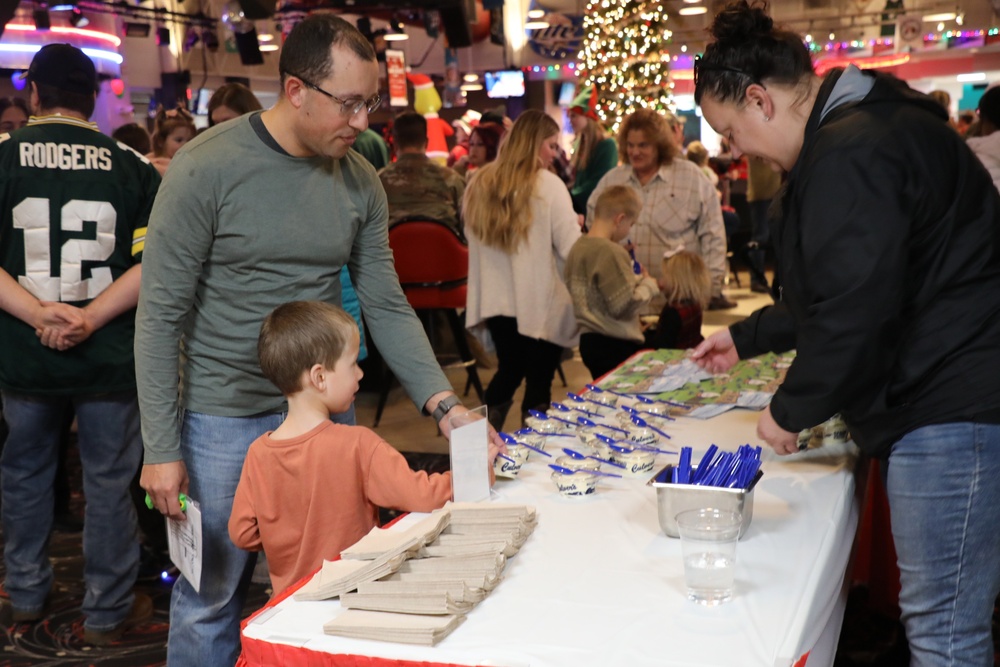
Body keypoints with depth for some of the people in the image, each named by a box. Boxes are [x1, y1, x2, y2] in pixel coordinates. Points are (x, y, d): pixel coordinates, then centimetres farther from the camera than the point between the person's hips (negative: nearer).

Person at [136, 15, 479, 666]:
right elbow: (160, 316, -13)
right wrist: (162, 448, -14)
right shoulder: (207, 168, -15)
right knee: (211, 597, 9)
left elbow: (387, 306, 3)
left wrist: (443, 402, -9)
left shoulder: (359, 180, -1)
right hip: (224, 417, -4)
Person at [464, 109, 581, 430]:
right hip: (539, 303, -5)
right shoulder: (547, 185, -14)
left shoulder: (479, 184, 2)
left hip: (496, 301, 5)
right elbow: (571, 248, -16)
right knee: (539, 382, 7)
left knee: (508, 371, 23)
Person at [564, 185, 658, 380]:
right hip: (616, 343, -9)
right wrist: (649, 285, -4)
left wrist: (634, 279, 14)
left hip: (589, 340, 9)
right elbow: (625, 305, -20)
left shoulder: (577, 247, 6)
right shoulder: (611, 252, -19)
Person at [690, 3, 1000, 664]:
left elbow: (855, 313, -21)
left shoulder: (849, 156, -17)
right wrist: (747, 337, 30)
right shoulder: (862, 130, 18)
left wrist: (791, 410, -6)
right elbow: (842, 290, 27)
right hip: (946, 398, 11)